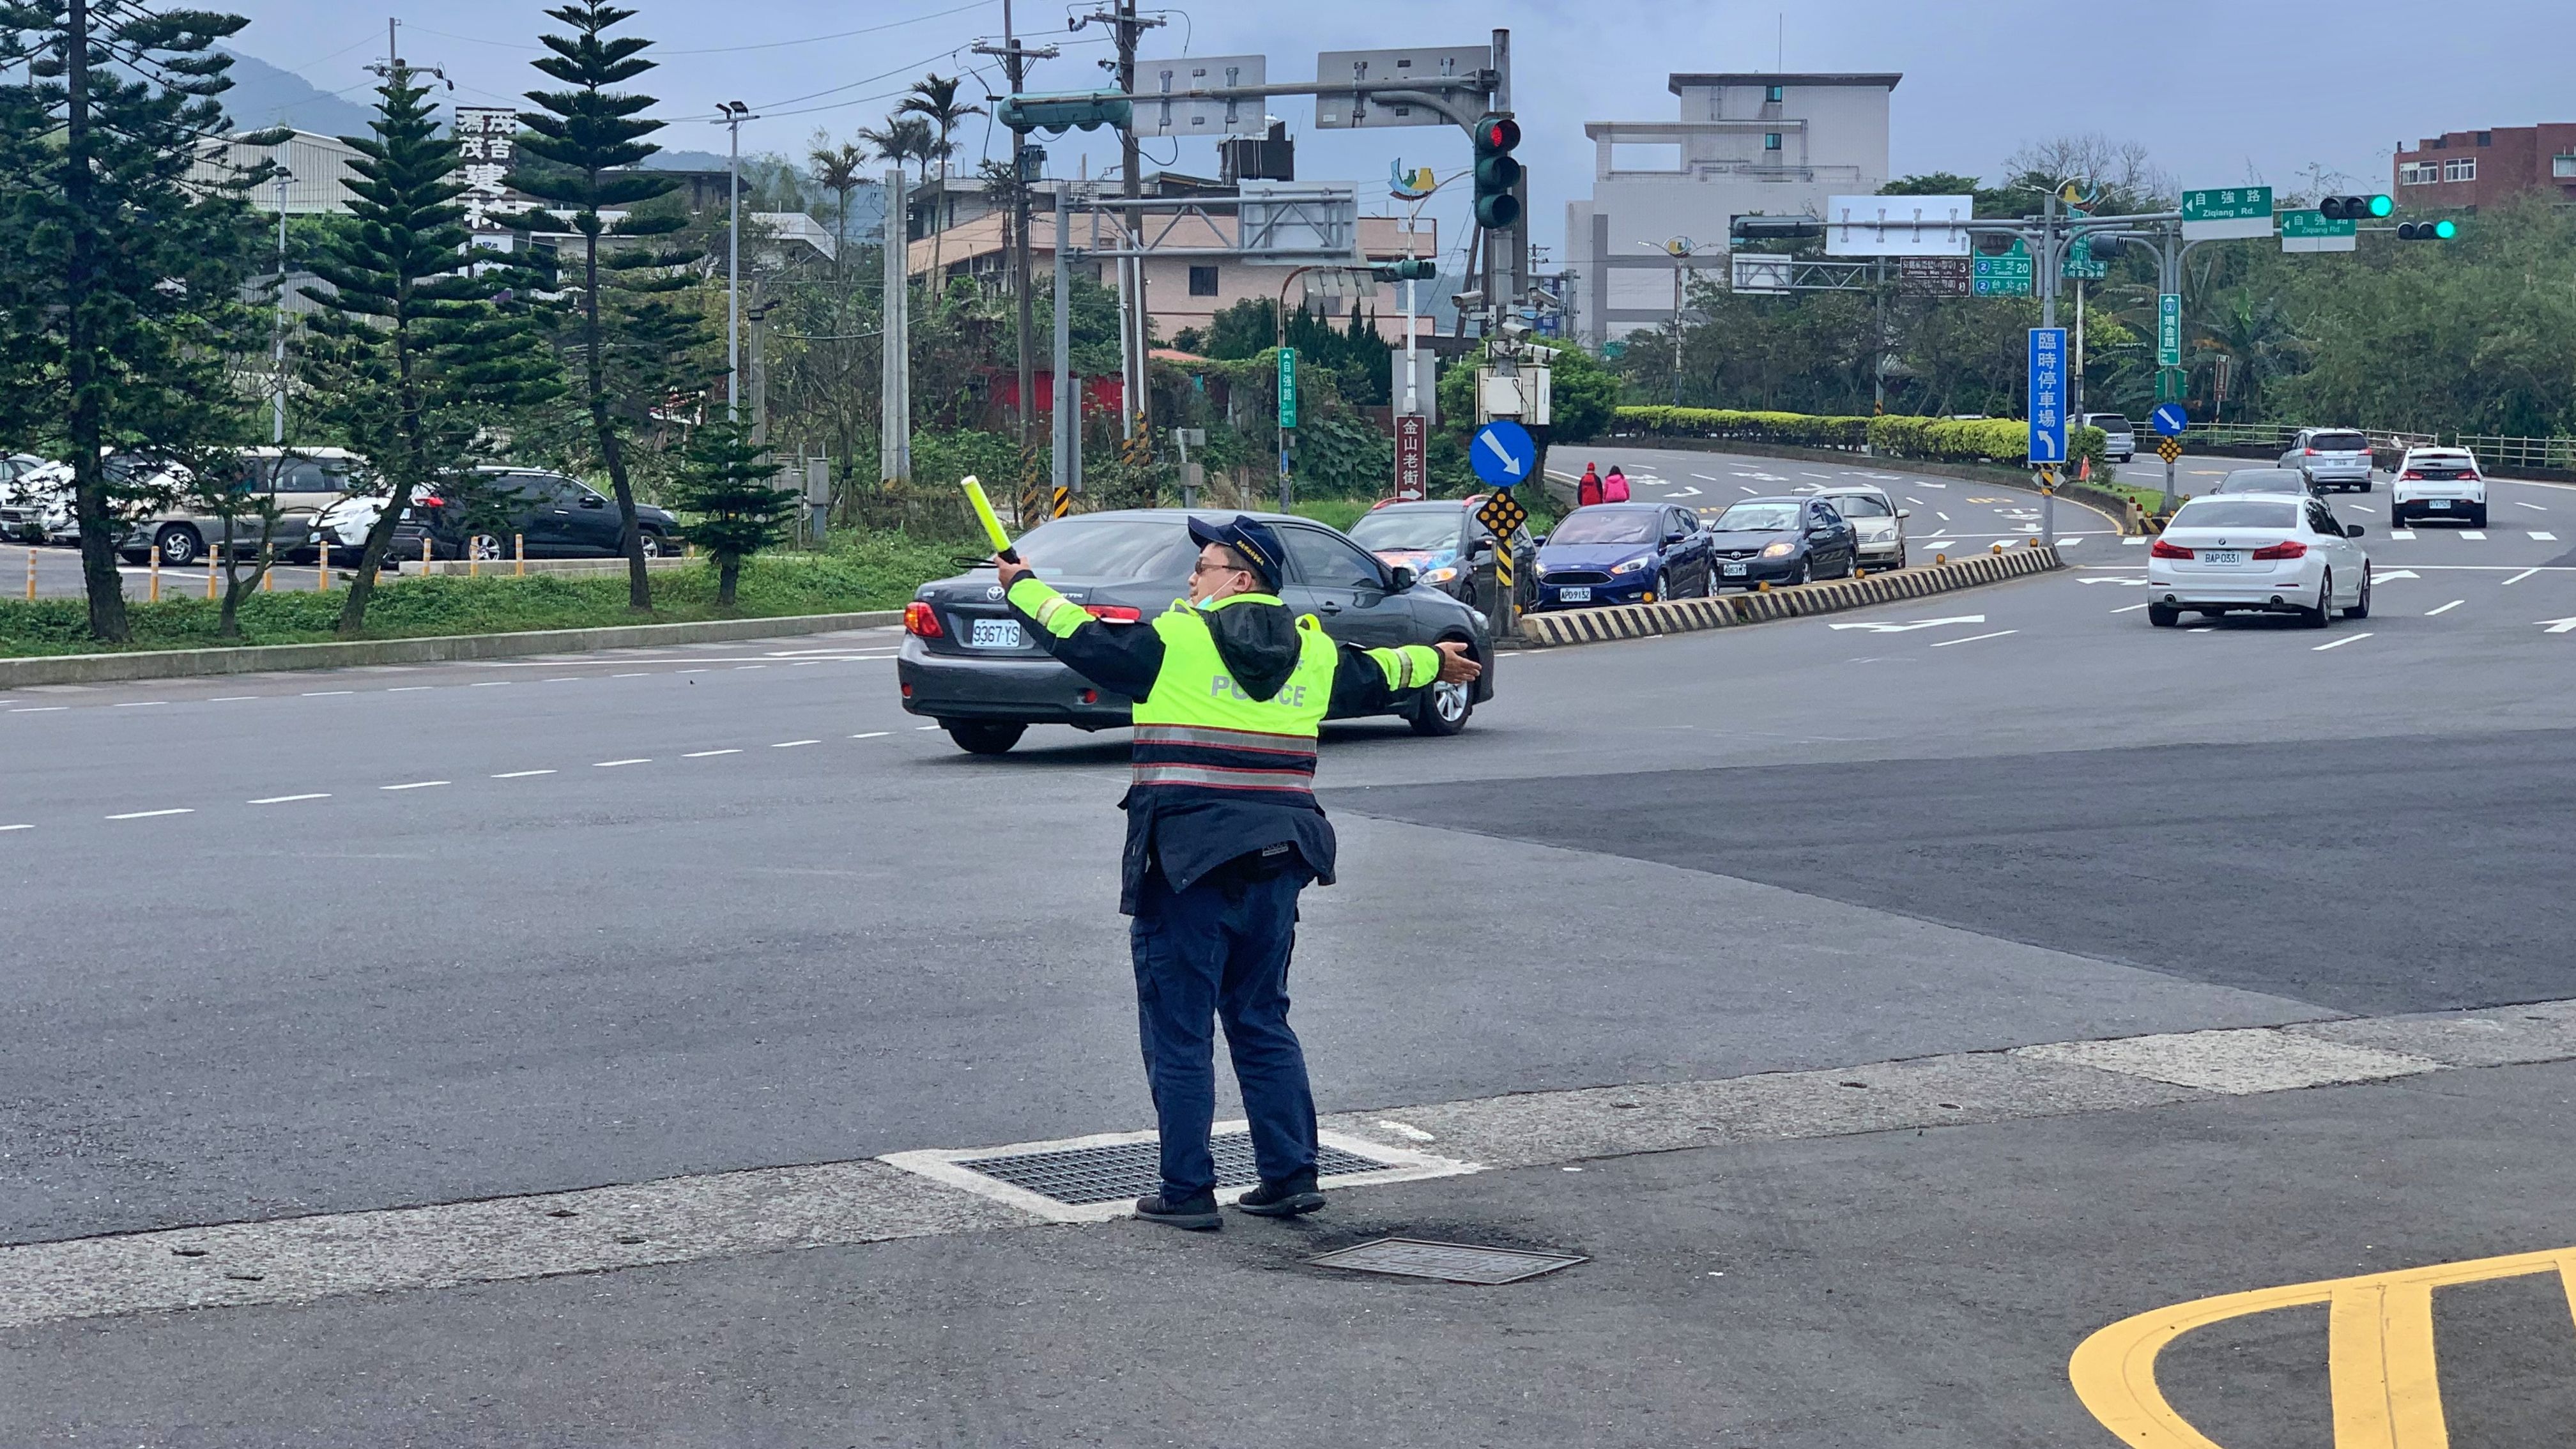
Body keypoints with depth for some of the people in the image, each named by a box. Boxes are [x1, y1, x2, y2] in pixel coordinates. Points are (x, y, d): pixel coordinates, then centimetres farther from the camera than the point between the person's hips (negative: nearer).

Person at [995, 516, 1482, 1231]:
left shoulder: (1175, 640, -6)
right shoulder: (1314, 650, 10)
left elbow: (1080, 637, 0)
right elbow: (1376, 674, 28)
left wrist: (1022, 585, 17)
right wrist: (1436, 661, 49)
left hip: (1185, 863, -6)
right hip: (1274, 864, 6)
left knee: (1178, 1032, 2)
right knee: (1263, 1024, 17)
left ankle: (1188, 1191, 4)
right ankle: (1291, 1175, 16)